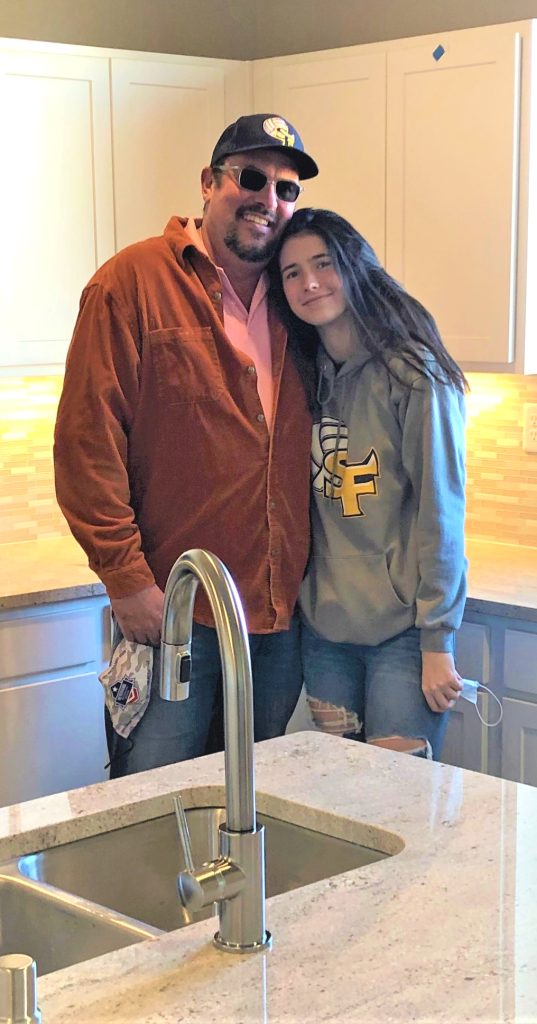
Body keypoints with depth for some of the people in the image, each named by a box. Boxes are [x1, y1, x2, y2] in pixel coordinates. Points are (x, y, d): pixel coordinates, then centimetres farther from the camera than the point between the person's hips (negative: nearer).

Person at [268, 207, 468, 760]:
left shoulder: (413, 373, -10)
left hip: (402, 630, -5)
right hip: (324, 629, 6)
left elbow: (441, 512, -12)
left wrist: (437, 642, -13)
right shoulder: (308, 378, 8)